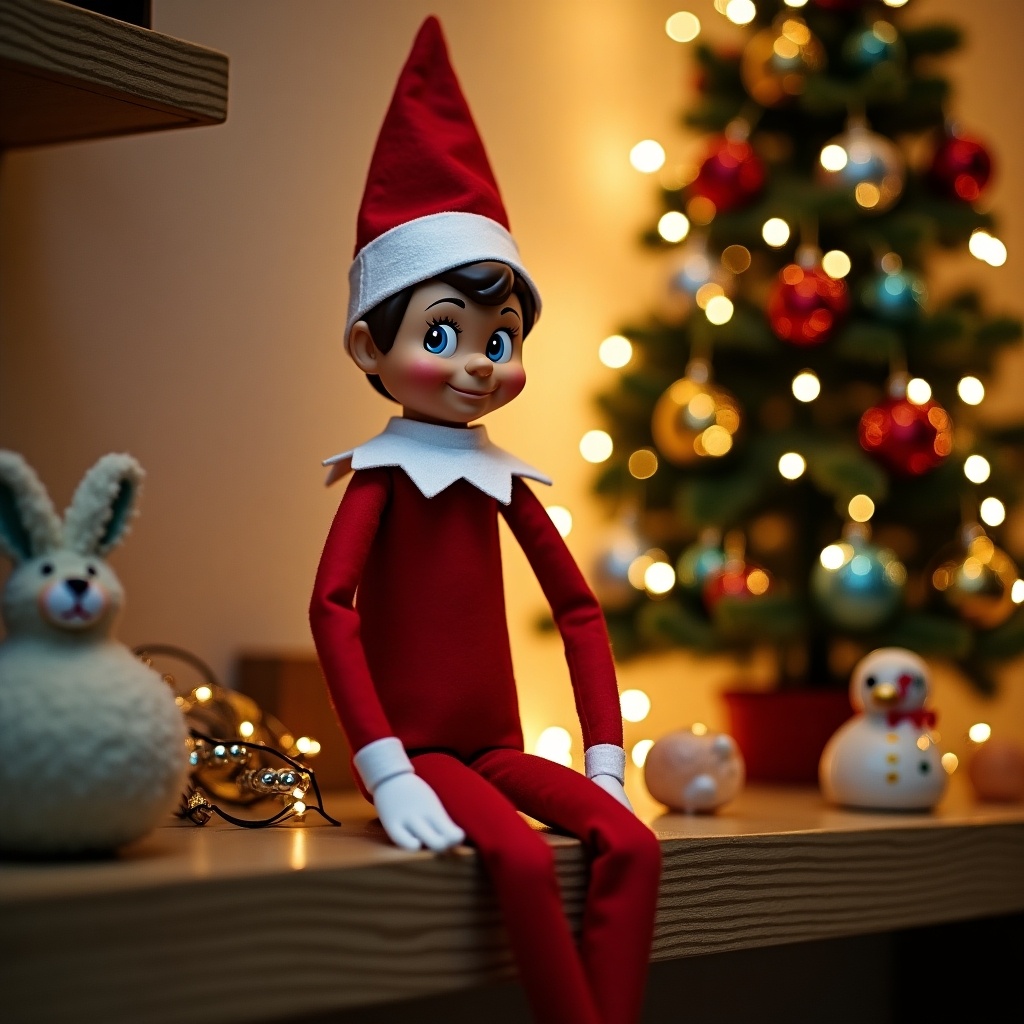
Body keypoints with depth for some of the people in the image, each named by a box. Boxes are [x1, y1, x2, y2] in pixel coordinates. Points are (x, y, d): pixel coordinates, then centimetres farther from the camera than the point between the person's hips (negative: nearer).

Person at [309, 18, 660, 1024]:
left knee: (630, 842, -18)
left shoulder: (502, 479, 10)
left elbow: (578, 609, 14)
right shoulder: (382, 475, -5)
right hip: (418, 746, -5)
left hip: (496, 745, 5)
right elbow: (330, 605, -16)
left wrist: (605, 753, 6)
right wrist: (385, 770, -23)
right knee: (523, 856, -30)